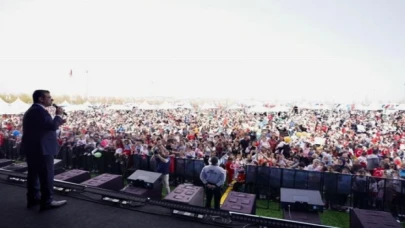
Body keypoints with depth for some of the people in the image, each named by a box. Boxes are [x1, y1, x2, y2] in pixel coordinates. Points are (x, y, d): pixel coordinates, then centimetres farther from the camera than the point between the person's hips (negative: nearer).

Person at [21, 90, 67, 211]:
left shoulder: (31, 110, 17)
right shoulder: (39, 110, -18)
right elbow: (52, 126, -25)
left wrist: (57, 122, 12)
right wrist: (58, 115, -10)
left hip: (31, 148, 11)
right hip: (41, 149, -11)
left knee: (33, 174, 17)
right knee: (46, 175, -3)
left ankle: (33, 198, 27)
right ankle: (47, 201, 4)